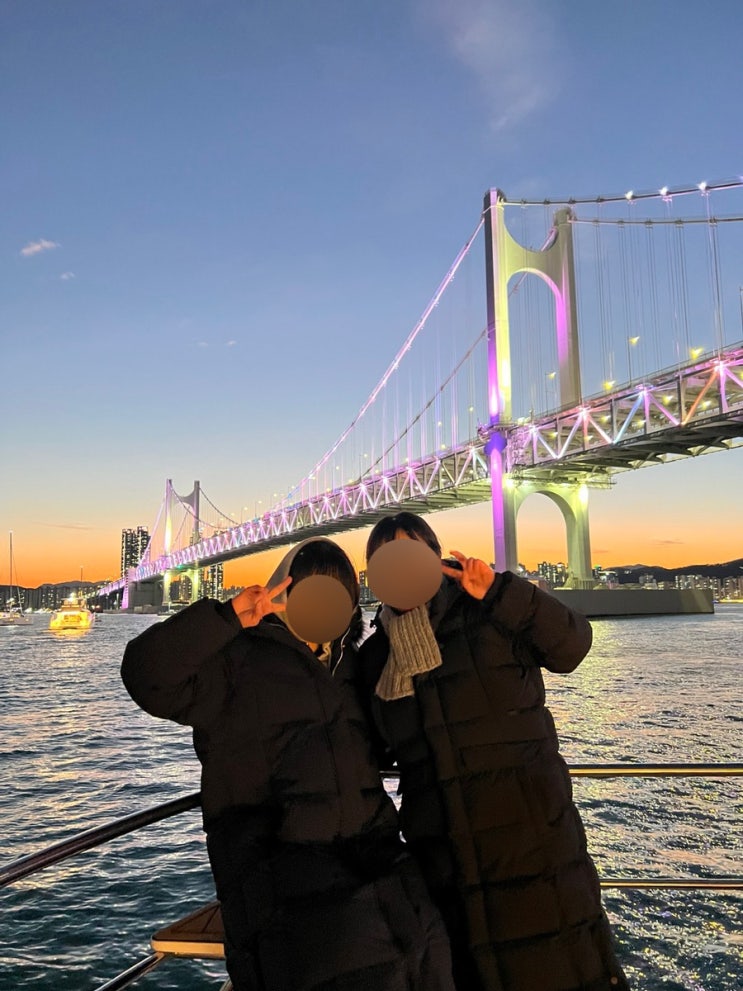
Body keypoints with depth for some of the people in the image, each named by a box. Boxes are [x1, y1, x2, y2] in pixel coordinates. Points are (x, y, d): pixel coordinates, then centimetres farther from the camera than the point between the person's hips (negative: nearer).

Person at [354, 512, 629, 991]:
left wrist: (498, 592, -27)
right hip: (440, 841, 4)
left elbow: (570, 646, -17)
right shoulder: (376, 656, 9)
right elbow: (375, 751, 17)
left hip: (529, 824, -3)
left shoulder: (485, 613, -3)